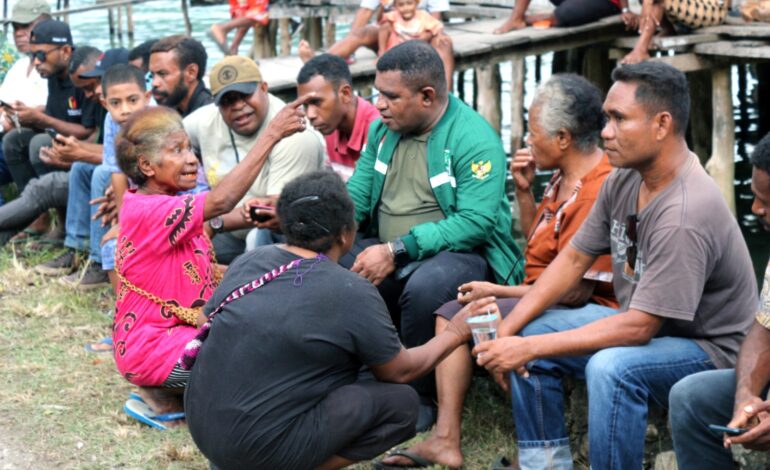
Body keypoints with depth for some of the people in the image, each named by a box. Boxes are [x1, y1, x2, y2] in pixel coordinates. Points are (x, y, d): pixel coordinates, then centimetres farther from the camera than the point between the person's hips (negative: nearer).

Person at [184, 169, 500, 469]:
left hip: (201, 425, 7)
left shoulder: (247, 261, 3)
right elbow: (399, 371, 0)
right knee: (401, 403, 2)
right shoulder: (353, 294, -13)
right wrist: (457, 333, 15)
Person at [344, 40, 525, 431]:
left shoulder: (475, 140, -15)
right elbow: (356, 194, 8)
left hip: (462, 252, -6)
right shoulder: (384, 128, 8)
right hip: (387, 254, 7)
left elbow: (475, 222, -23)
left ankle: (421, 397, -13)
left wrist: (396, 250, -27)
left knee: (425, 287, -38)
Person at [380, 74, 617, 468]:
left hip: (581, 311, -11)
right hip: (542, 297, 11)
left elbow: (575, 290, -26)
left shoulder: (598, 190, -24)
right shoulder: (566, 177, 9)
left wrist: (497, 291, -16)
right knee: (451, 314, 5)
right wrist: (524, 190, 6)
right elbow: (538, 241, 22)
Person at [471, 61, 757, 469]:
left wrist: (529, 348, -27)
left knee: (612, 368, -35)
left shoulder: (685, 216, -30)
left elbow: (638, 328, -30)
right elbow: (574, 259, 5)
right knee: (527, 335, 1)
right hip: (642, 321, 9)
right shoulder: (623, 180, -5)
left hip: (710, 347, -9)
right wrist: (509, 328, -7)